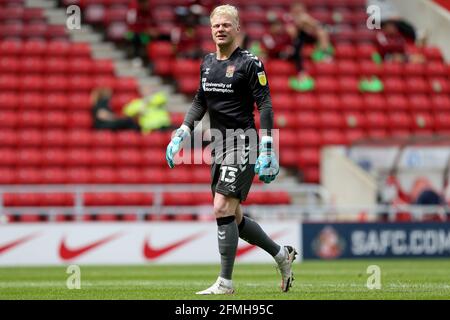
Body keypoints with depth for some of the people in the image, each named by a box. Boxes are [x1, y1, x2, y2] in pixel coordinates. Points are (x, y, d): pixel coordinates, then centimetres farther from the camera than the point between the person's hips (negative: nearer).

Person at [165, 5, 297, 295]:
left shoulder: (249, 63, -9)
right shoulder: (207, 63, 12)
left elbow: (265, 105, -11)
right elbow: (200, 103, 22)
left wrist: (267, 151, -17)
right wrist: (180, 136, 13)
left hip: (242, 145, -8)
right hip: (220, 147, 8)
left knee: (223, 209, -15)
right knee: (233, 217, 9)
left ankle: (225, 283, -8)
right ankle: (282, 255, 28)